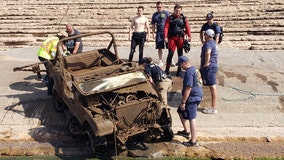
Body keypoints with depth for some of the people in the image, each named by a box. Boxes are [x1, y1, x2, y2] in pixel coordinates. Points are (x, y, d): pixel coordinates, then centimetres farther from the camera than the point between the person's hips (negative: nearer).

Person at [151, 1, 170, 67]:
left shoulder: (166, 13, 1)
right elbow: (153, 25, 13)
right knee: (159, 47, 3)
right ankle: (160, 61, 11)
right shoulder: (155, 15, 10)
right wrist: (153, 34, 6)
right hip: (159, 33, 3)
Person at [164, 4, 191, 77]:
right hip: (172, 38, -1)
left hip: (181, 38, 1)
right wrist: (165, 37, -15)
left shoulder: (184, 18, 5)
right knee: (170, 54, -3)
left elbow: (187, 27, -1)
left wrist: (189, 36, -13)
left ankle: (179, 70, 18)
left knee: (180, 54, 7)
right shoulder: (170, 18, 3)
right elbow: (166, 27, -4)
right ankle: (167, 69, 3)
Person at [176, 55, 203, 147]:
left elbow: (188, 89, -23)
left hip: (192, 98, -11)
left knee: (191, 119, -5)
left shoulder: (189, 72, -19)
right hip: (197, 96, 11)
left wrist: (183, 102, -19)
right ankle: (187, 131, 34)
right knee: (181, 112, 22)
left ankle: (193, 141, 2)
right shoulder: (194, 69, 13)